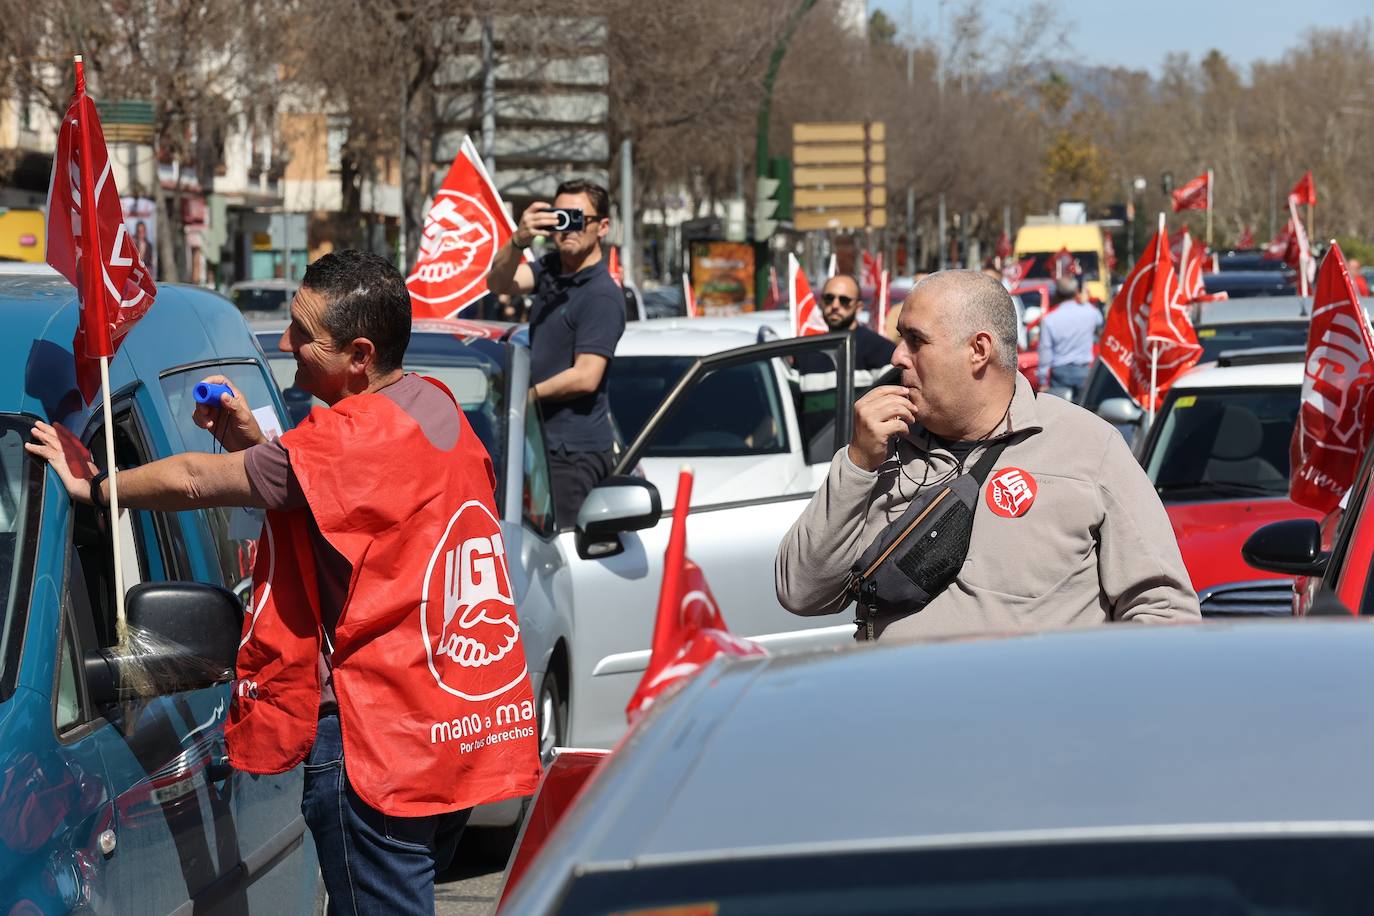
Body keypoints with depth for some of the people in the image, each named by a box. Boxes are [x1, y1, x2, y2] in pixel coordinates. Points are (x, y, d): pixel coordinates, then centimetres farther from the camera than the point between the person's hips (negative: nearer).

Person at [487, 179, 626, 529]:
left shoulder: (602, 295, -13)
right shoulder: (551, 269, 13)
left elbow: (585, 377, -19)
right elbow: (499, 284, -2)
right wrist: (518, 241, -21)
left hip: (575, 453, -8)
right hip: (545, 443, 8)